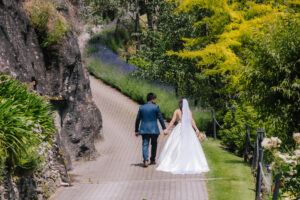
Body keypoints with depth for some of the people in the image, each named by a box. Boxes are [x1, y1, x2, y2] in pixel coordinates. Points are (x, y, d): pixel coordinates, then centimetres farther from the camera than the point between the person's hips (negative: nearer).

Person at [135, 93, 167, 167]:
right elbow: (160, 118, -5)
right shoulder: (155, 107, -4)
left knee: (145, 145, -1)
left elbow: (137, 120, 9)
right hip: (154, 129, -2)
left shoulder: (141, 107, 6)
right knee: (154, 144, 17)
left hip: (144, 130, 2)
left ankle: (145, 160, -17)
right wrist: (164, 129, 0)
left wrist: (136, 131, 17)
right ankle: (152, 160, 22)